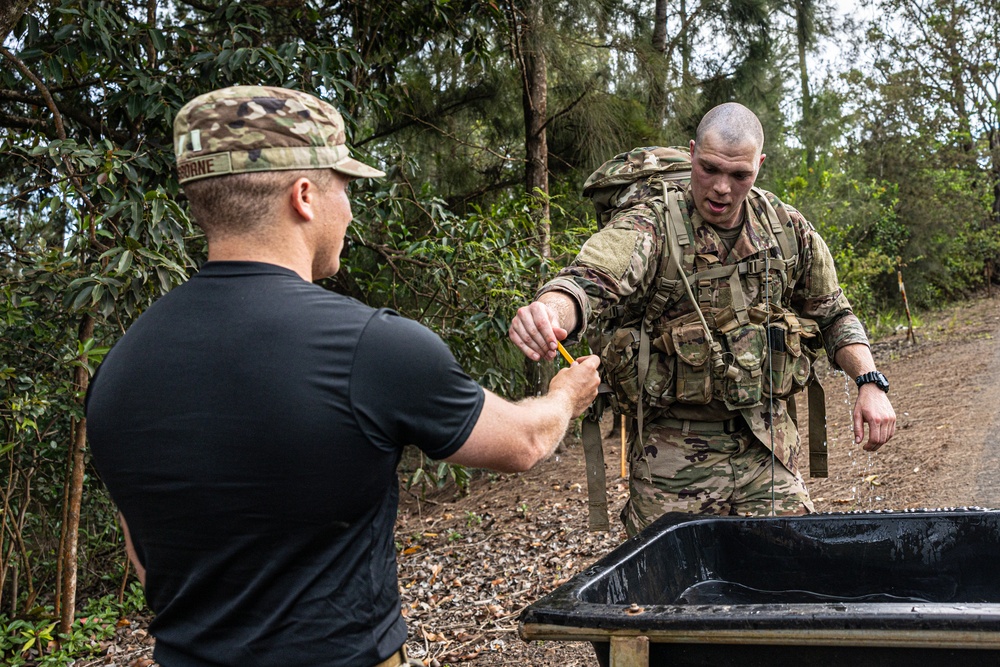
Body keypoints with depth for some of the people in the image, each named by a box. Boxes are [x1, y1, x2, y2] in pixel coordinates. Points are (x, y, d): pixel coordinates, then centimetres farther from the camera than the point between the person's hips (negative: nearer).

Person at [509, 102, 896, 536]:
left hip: (768, 451, 4)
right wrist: (550, 313, -54)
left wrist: (870, 382, 1)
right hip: (675, 459, -4)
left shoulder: (787, 229, 3)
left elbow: (832, 314, 16)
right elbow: (590, 282, -31)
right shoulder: (650, 224, -12)